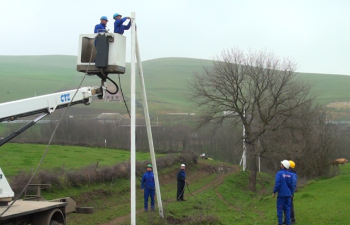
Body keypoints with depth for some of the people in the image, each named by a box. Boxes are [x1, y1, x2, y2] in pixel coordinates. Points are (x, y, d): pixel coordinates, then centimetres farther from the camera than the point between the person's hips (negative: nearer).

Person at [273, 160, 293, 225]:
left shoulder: (279, 173, -13)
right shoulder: (290, 174, 3)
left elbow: (277, 184, -16)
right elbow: (291, 185, 10)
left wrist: (274, 192, -6)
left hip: (281, 194, -5)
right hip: (288, 194, 5)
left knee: (280, 209, 2)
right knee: (287, 209, 10)